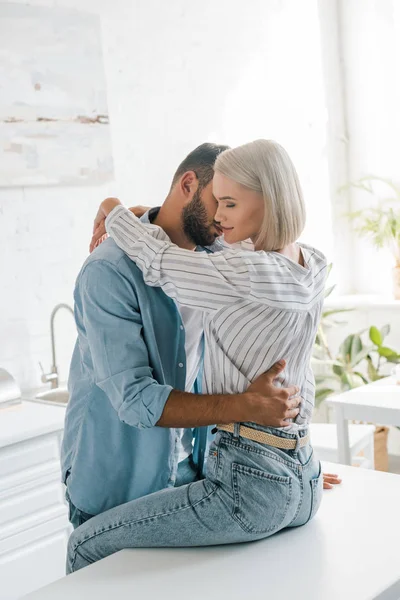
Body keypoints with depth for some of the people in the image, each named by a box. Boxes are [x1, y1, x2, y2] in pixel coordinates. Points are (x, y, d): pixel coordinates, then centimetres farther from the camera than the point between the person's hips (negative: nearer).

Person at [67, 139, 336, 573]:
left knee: (87, 545, 6)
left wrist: (115, 212, 10)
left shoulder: (257, 274, -22)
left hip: (251, 486, -10)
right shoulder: (313, 267, 4)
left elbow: (160, 264, -8)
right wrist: (142, 220, 14)